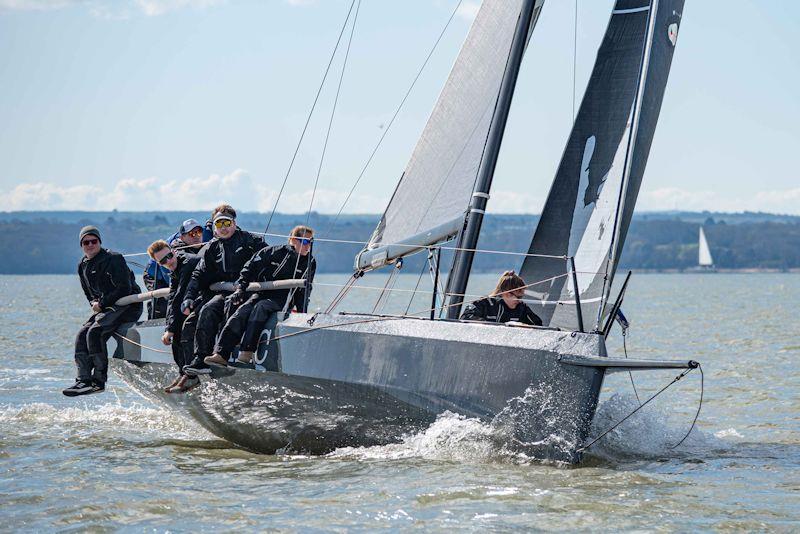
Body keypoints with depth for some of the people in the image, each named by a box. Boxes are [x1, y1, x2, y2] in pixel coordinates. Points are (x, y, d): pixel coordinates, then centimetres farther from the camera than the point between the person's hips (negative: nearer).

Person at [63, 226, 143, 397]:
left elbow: (124, 289, -18)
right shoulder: (83, 266, 12)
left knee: (95, 332, -24)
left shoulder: (113, 259, -13)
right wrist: (94, 303, 1)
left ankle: (99, 380, -22)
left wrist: (102, 303, -14)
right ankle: (84, 379, -9)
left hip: (127, 306, -9)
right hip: (105, 308, 9)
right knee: (82, 334, -7)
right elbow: (89, 293, 24)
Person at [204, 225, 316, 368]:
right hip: (261, 293, 1)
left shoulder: (309, 263, 5)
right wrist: (240, 289, -5)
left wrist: (302, 314, -2)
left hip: (283, 301, -1)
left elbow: (304, 291, 8)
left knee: (260, 307, -33)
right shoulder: (273, 252, 1)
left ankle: (246, 353, -42)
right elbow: (250, 268, 5)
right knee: (242, 311, -27)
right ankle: (221, 354, -37)